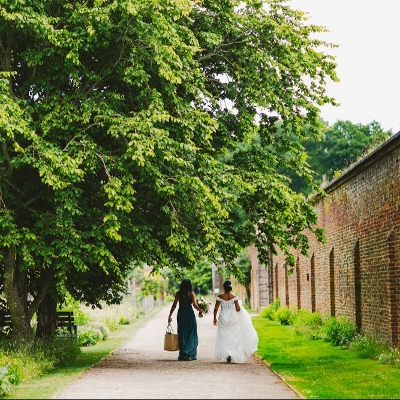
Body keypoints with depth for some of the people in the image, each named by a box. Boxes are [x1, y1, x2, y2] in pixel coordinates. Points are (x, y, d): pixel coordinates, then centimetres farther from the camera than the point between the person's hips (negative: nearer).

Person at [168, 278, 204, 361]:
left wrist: (170, 315, 4)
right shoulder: (191, 293, -5)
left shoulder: (178, 293, 3)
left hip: (181, 314, 3)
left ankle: (182, 355, 12)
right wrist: (200, 310, 5)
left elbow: (174, 305, 0)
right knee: (191, 335, 6)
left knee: (182, 335, 11)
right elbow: (195, 304, -12)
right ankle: (188, 354, -5)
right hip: (189, 314, -3)